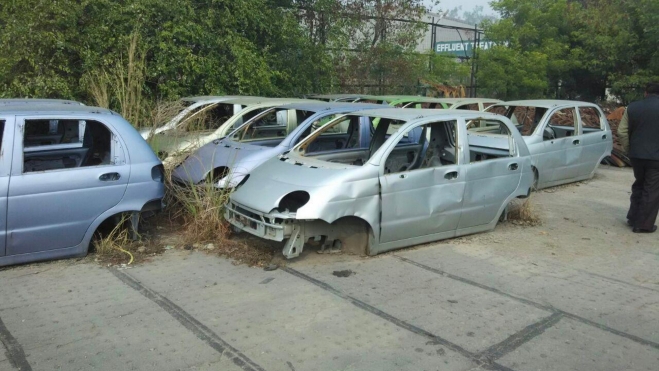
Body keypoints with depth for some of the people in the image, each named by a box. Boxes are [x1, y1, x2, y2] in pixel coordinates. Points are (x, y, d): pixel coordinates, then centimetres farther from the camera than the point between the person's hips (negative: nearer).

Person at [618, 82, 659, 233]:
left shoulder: (632, 107, 3)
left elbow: (622, 132, 1)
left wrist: (628, 149, 10)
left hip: (636, 154, 4)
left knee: (639, 186, 20)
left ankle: (633, 218, 24)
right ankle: (644, 225, 6)